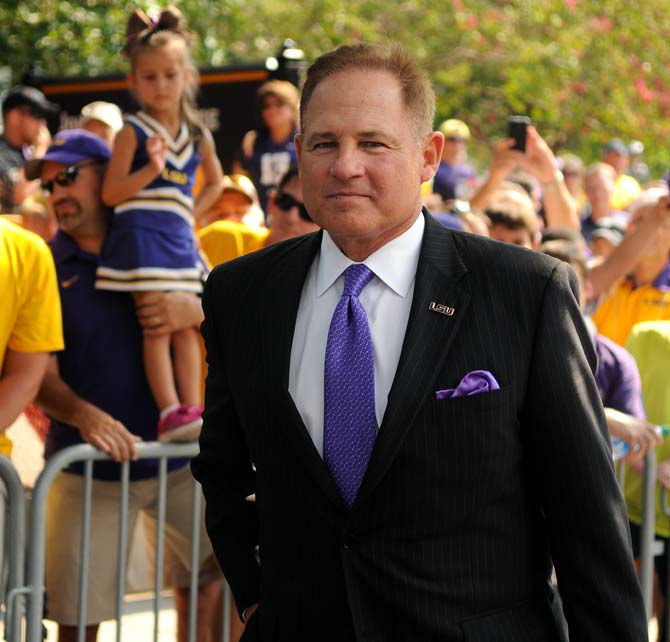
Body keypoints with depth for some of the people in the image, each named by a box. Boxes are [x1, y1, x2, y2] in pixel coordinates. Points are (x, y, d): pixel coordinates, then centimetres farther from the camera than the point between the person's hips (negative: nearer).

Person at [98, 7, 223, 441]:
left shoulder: (198, 136, 11)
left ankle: (191, 409, 3)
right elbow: (110, 193, -8)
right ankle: (170, 414, -13)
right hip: (142, 237, -5)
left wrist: (193, 212, 13)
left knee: (187, 326, 3)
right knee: (157, 324, -10)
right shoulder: (134, 132, -3)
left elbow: (216, 181, 29)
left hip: (180, 239, 5)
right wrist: (151, 170, -21)